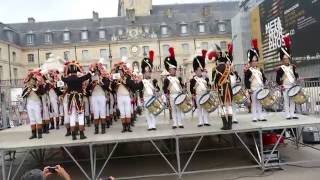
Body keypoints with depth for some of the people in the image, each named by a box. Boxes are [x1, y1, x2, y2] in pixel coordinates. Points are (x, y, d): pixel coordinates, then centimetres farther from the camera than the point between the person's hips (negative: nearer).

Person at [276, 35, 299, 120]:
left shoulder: (292, 66, 10)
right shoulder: (280, 69, -8)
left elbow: (296, 75, 18)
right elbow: (277, 79, -11)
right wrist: (281, 85, -17)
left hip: (293, 86, 6)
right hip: (286, 87, -6)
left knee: (293, 101, 8)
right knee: (287, 102, -1)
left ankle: (292, 114, 14)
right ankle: (288, 115, 4)